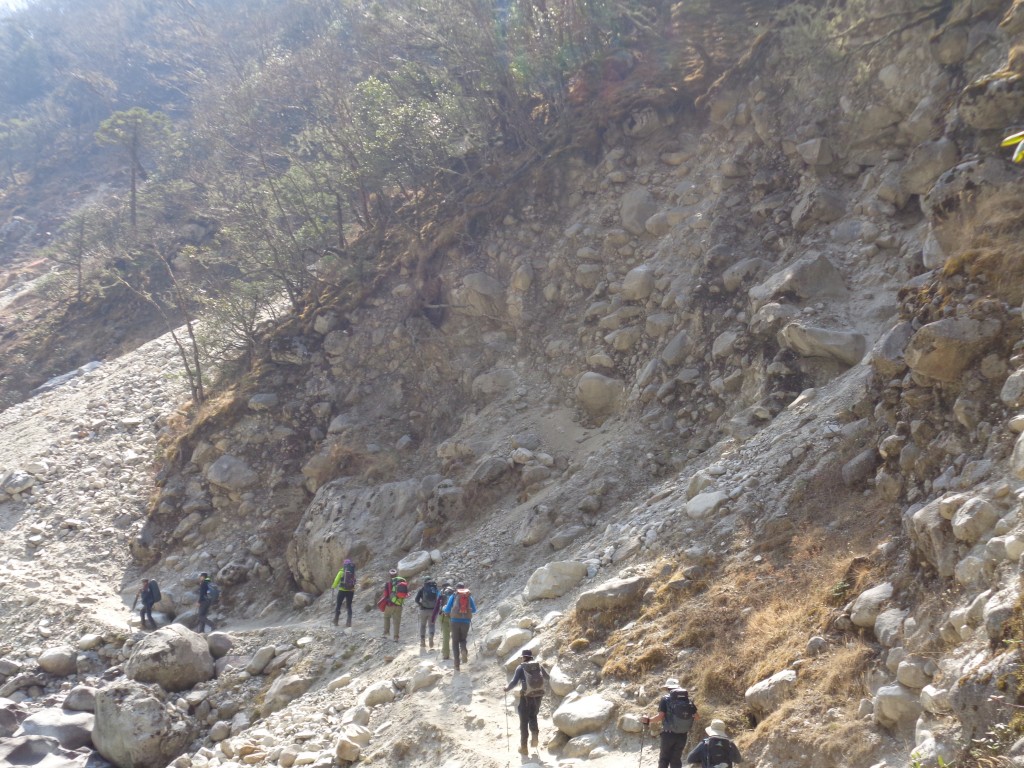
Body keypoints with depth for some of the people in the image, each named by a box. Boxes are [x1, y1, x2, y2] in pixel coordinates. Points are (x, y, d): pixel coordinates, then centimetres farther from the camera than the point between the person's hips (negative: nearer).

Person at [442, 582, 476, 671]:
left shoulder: (453, 596, 6)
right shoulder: (469, 597, 11)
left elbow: (447, 610, 3)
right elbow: (474, 610, 14)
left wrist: (443, 608, 26)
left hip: (455, 621, -1)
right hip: (466, 621, 1)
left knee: (455, 642, 8)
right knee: (463, 640, 19)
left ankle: (457, 665, -2)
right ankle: (464, 650, -18)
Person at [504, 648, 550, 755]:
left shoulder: (521, 667, -6)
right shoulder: (538, 665, 4)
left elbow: (514, 682, -11)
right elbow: (547, 677, 19)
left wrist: (507, 688, 8)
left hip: (526, 696, -3)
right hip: (538, 695, 3)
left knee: (524, 721, 10)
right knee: (533, 716, 25)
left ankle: (524, 747, 12)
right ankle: (535, 734, -2)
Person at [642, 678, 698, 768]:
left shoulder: (665, 699, -6)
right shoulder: (688, 699, 4)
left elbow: (660, 716, -14)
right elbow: (695, 716, 2)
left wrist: (648, 720, -1)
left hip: (668, 734, -3)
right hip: (683, 735, 3)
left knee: (664, 759, 7)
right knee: (676, 759, 11)